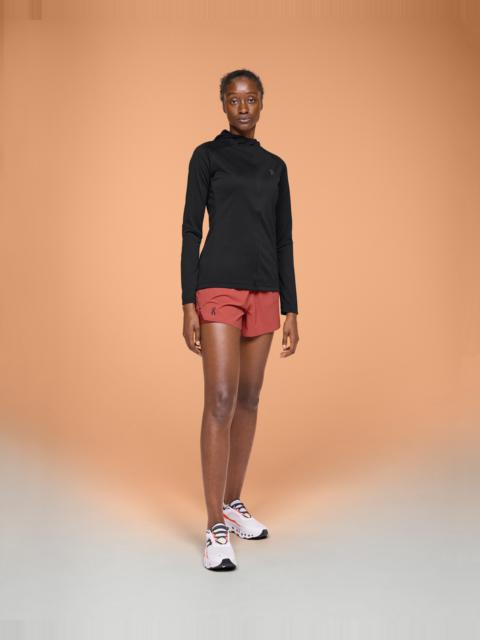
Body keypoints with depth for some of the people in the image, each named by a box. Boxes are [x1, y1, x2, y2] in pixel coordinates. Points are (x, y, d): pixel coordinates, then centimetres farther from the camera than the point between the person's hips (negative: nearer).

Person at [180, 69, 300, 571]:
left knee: (248, 401, 10)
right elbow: (191, 229, -3)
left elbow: (283, 240, 14)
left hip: (264, 292, 6)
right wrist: (188, 304, -11)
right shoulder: (207, 155, 2)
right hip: (219, 288, -5)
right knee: (220, 402, -13)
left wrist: (290, 309, 9)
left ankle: (232, 504, 24)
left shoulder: (275, 166, 15)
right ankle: (217, 529, -9)